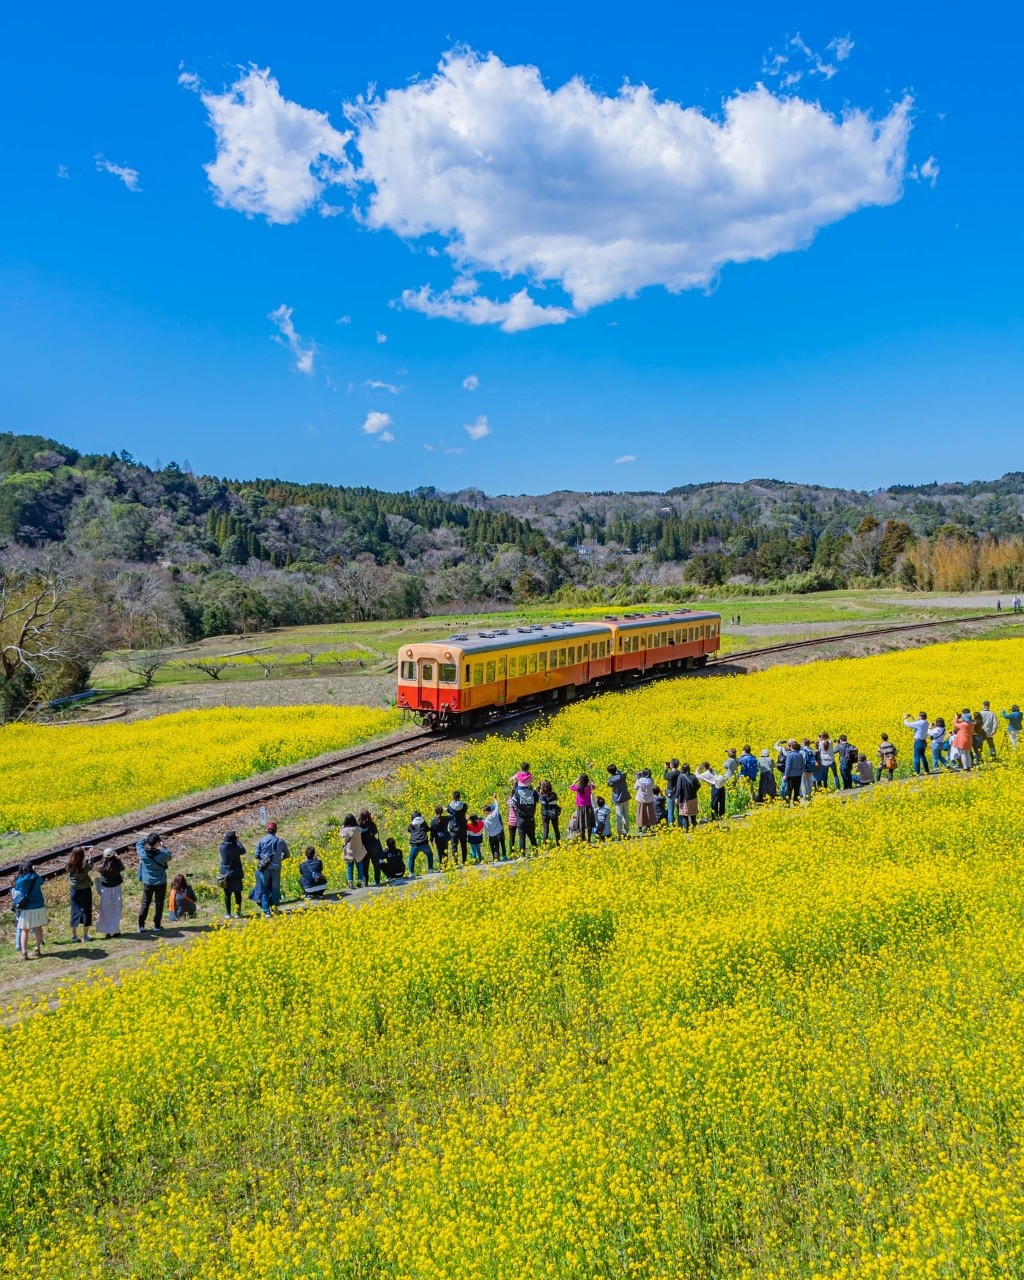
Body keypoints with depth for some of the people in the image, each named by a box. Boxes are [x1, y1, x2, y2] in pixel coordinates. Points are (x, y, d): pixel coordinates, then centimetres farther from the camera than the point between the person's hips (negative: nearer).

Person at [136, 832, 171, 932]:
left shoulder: (143, 853, -19)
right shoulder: (161, 855, -25)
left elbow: (138, 844, 3)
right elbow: (169, 856, -1)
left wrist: (148, 838, 4)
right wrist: (163, 846, 9)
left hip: (148, 882, 2)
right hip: (160, 883, -2)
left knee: (145, 903, 15)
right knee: (159, 904, 12)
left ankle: (141, 925, 16)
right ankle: (157, 925, 19)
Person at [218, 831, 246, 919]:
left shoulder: (222, 847, -9)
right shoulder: (236, 848, -16)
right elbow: (243, 851, 5)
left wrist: (226, 838, 13)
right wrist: (238, 841, 10)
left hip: (225, 874, 2)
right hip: (236, 874, -2)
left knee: (227, 894, 9)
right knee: (237, 894, 9)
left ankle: (228, 914, 11)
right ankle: (238, 913, 11)